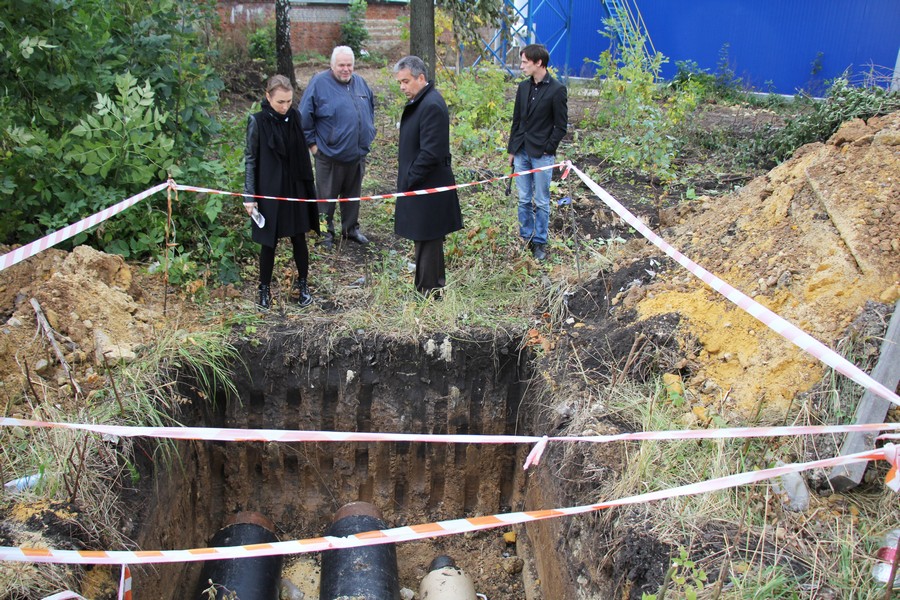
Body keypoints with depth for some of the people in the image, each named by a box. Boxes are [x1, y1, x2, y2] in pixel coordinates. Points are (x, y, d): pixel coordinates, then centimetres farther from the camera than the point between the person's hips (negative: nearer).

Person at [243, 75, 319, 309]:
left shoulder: (295, 117, 0)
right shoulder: (258, 122, -10)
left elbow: (302, 154, 9)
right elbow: (250, 159, -6)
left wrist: (309, 185, 10)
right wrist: (249, 195, -8)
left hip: (295, 188, 3)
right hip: (269, 191, -3)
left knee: (299, 238, 10)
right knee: (269, 241, 6)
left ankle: (302, 284, 27)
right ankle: (264, 289, 23)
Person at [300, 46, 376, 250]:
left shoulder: (360, 82, 7)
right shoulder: (319, 83, -11)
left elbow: (371, 108, 23)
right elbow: (305, 117, -9)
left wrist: (368, 133, 16)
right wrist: (312, 143, -8)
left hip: (358, 154, 5)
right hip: (330, 155, -5)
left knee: (353, 194, 17)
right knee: (327, 196, 6)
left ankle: (351, 228, 31)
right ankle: (326, 232, 19)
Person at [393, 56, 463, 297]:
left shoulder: (431, 106, -19)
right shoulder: (419, 101, 12)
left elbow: (430, 153, -23)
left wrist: (408, 181, -15)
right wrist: (407, 181, 13)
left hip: (428, 188, -10)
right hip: (420, 186, 10)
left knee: (428, 243, 0)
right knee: (426, 242, 18)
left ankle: (429, 292, 11)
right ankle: (432, 289, 30)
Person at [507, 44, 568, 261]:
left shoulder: (557, 90, -8)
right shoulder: (523, 87, 9)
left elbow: (561, 125, -6)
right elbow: (516, 120, 13)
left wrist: (548, 149, -11)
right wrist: (512, 149, 10)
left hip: (542, 154, -5)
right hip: (521, 152, 5)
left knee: (541, 202, 3)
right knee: (524, 200, 11)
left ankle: (540, 243, 13)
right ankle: (525, 238, 22)